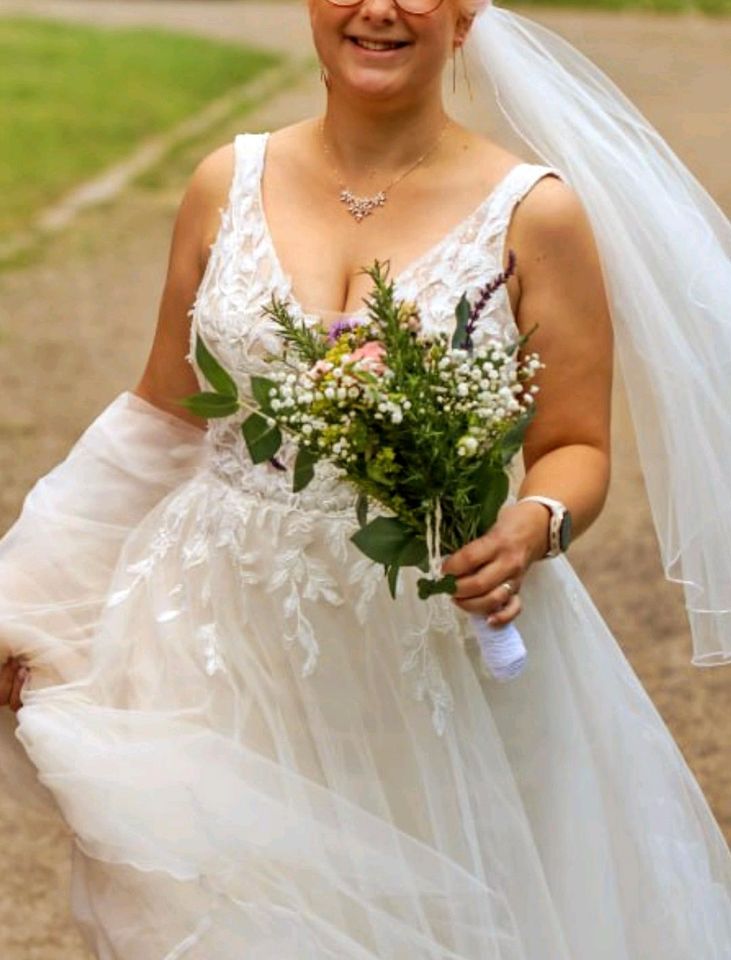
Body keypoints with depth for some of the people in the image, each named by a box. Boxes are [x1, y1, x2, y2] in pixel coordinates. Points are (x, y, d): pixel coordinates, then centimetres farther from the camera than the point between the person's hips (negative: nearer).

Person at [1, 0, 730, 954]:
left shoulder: (533, 214, -6)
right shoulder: (228, 185, 3)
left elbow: (577, 449, -1)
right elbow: (162, 420, 10)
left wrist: (533, 527, -23)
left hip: (435, 652, -2)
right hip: (228, 637, 2)